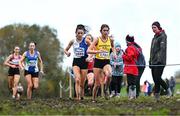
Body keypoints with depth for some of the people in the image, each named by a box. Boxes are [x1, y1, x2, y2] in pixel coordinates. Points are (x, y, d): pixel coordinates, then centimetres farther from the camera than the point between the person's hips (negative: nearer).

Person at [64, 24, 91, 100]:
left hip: (84, 62, 0)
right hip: (76, 62, 0)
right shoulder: (73, 41, 2)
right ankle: (78, 97, -26)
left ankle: (81, 96, 24)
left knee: (82, 83, 4)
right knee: (77, 80, -21)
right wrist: (67, 53, -8)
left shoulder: (86, 41, -4)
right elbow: (65, 50, 13)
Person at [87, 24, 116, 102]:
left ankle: (106, 90, -7)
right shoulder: (97, 39, -8)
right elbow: (88, 51, -13)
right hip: (98, 61, -1)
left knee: (109, 75, -32)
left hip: (107, 62, 2)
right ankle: (93, 99, 21)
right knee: (97, 83, 0)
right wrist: (97, 51, -29)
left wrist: (114, 53, 6)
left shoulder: (110, 40, 1)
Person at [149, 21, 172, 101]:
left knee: (157, 78, -13)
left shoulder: (162, 36, -5)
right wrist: (150, 61, 18)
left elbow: (162, 49, -15)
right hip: (153, 62, 8)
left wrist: (160, 60, -24)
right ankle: (156, 96, 2)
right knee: (155, 79, 3)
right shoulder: (154, 37, 21)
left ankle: (168, 90, 4)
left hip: (160, 62, -8)